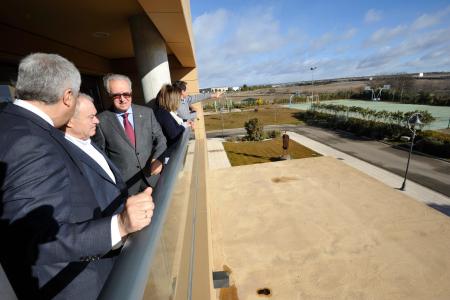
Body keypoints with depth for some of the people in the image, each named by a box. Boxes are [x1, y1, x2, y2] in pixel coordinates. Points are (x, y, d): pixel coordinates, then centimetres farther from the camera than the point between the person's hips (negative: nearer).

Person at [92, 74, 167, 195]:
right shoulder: (101, 121, -6)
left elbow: (159, 137, 2)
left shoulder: (147, 112, -1)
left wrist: (157, 158, -15)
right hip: (123, 183, -2)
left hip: (151, 176, 3)